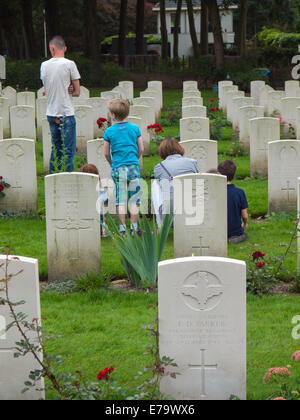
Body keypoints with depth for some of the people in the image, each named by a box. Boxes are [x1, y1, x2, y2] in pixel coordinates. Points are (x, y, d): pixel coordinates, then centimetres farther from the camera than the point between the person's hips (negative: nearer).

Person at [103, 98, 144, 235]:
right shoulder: (135, 129, 1)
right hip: (133, 167, 1)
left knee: (120, 199, 4)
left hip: (118, 168, -1)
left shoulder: (109, 132, -2)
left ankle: (122, 228, 3)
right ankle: (134, 226, 8)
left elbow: (106, 153, 2)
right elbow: (141, 150, 5)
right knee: (134, 199, 7)